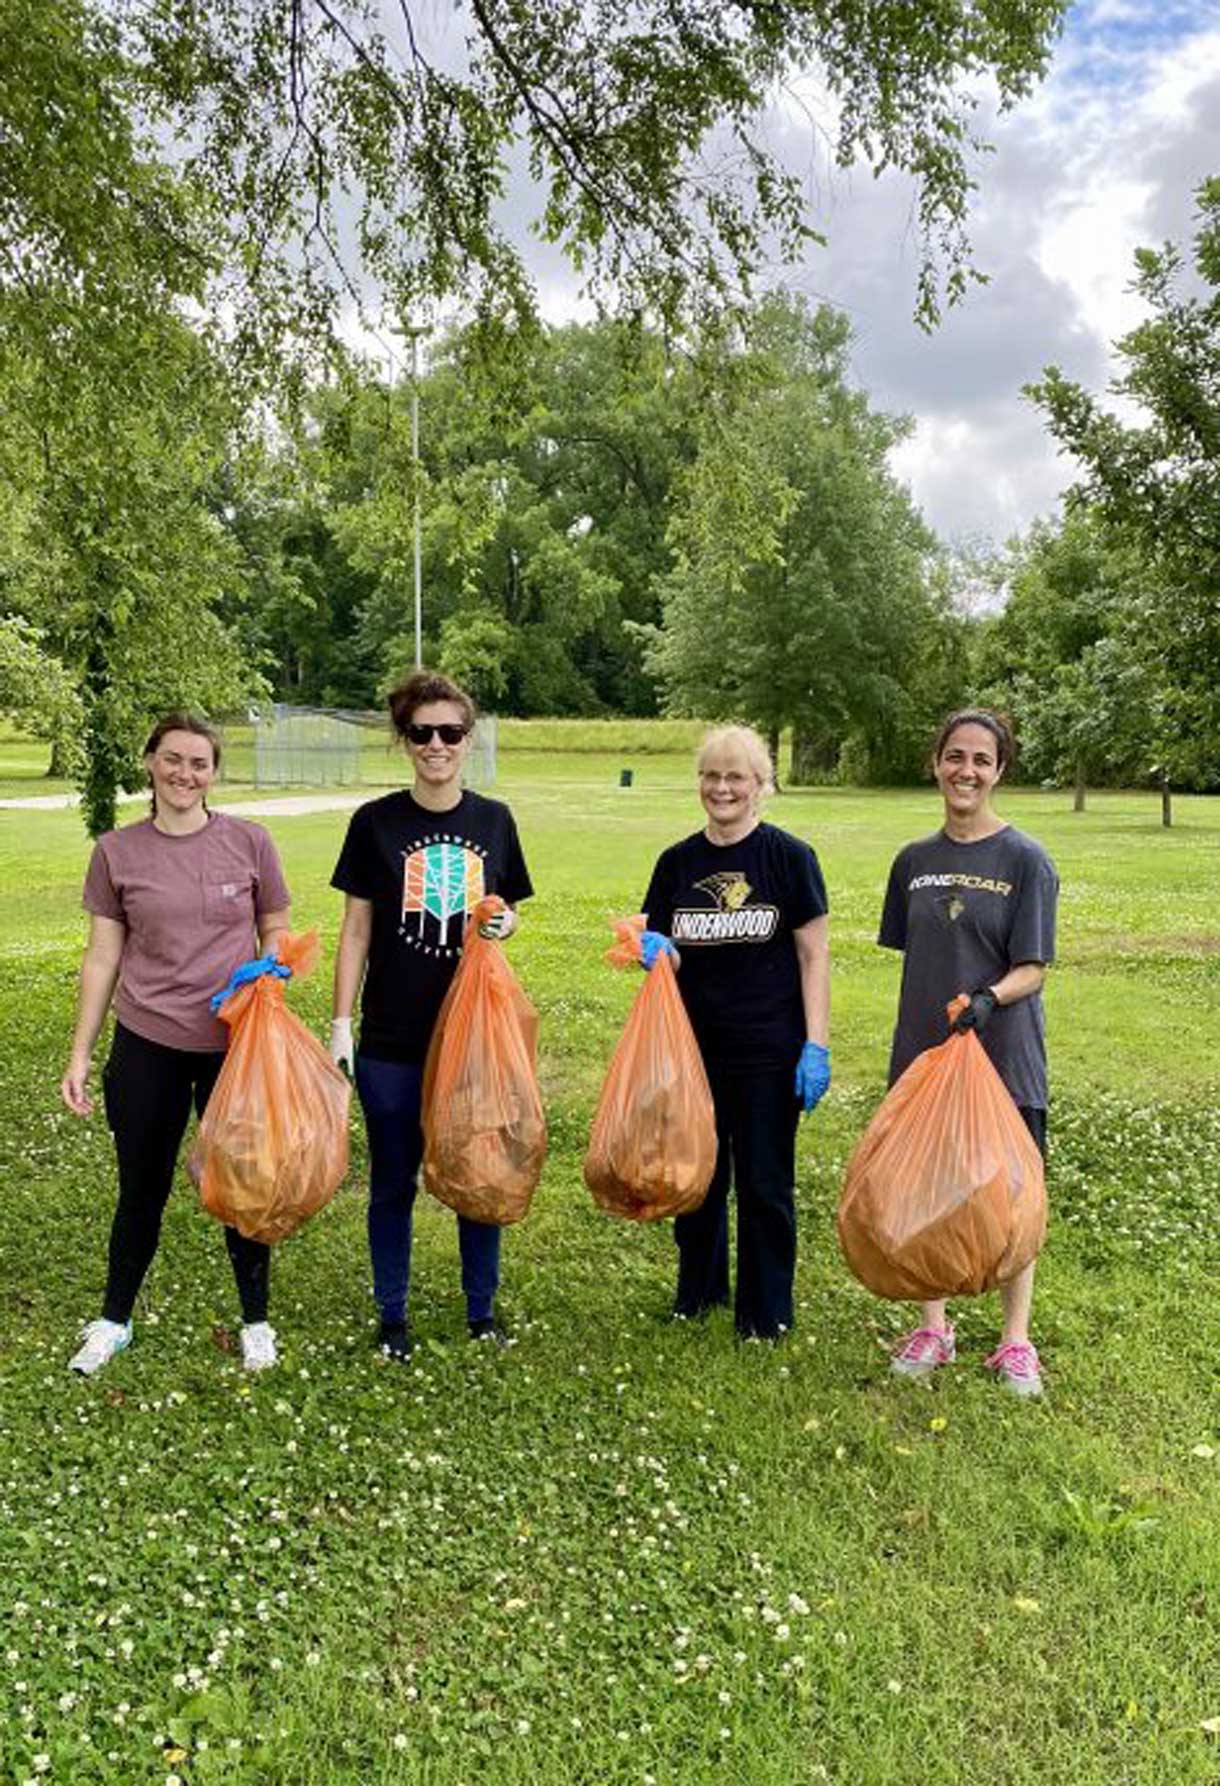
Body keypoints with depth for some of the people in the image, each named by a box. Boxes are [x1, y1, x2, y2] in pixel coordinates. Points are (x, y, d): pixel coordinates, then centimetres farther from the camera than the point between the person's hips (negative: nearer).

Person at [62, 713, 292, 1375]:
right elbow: (102, 957, 3)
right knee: (142, 1190, 14)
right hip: (147, 1046, 1)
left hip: (234, 1044, 0)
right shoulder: (117, 851, 0)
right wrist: (79, 1055, 2)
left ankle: (256, 1320, 31)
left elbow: (276, 935, 7)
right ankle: (113, 1320, 36)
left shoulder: (249, 841, -3)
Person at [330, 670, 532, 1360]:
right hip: (391, 1040, -2)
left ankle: (483, 1308, 30)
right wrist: (341, 1024, -5)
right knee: (393, 1184, 10)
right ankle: (393, 1316, 27)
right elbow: (357, 930, -1)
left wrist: (503, 923, -10)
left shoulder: (494, 820, 3)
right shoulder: (376, 822, -3)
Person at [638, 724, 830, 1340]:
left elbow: (814, 954, -4)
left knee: (765, 1183, 7)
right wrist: (655, 951, -14)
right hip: (694, 1047, 4)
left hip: (768, 1051, -3)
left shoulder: (789, 856, -4)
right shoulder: (678, 861, 5)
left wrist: (816, 1045, -10)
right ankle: (698, 1289, 35)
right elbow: (660, 950, 10)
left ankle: (765, 1310, 24)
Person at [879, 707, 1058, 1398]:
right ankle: (934, 1328, 27)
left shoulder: (1026, 860, -7)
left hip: (1003, 1054, -3)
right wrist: (926, 1024, 11)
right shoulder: (915, 861, 6)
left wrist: (989, 998, -29)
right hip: (924, 1050, 4)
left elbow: (1032, 970, -10)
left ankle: (1017, 1340, 23)